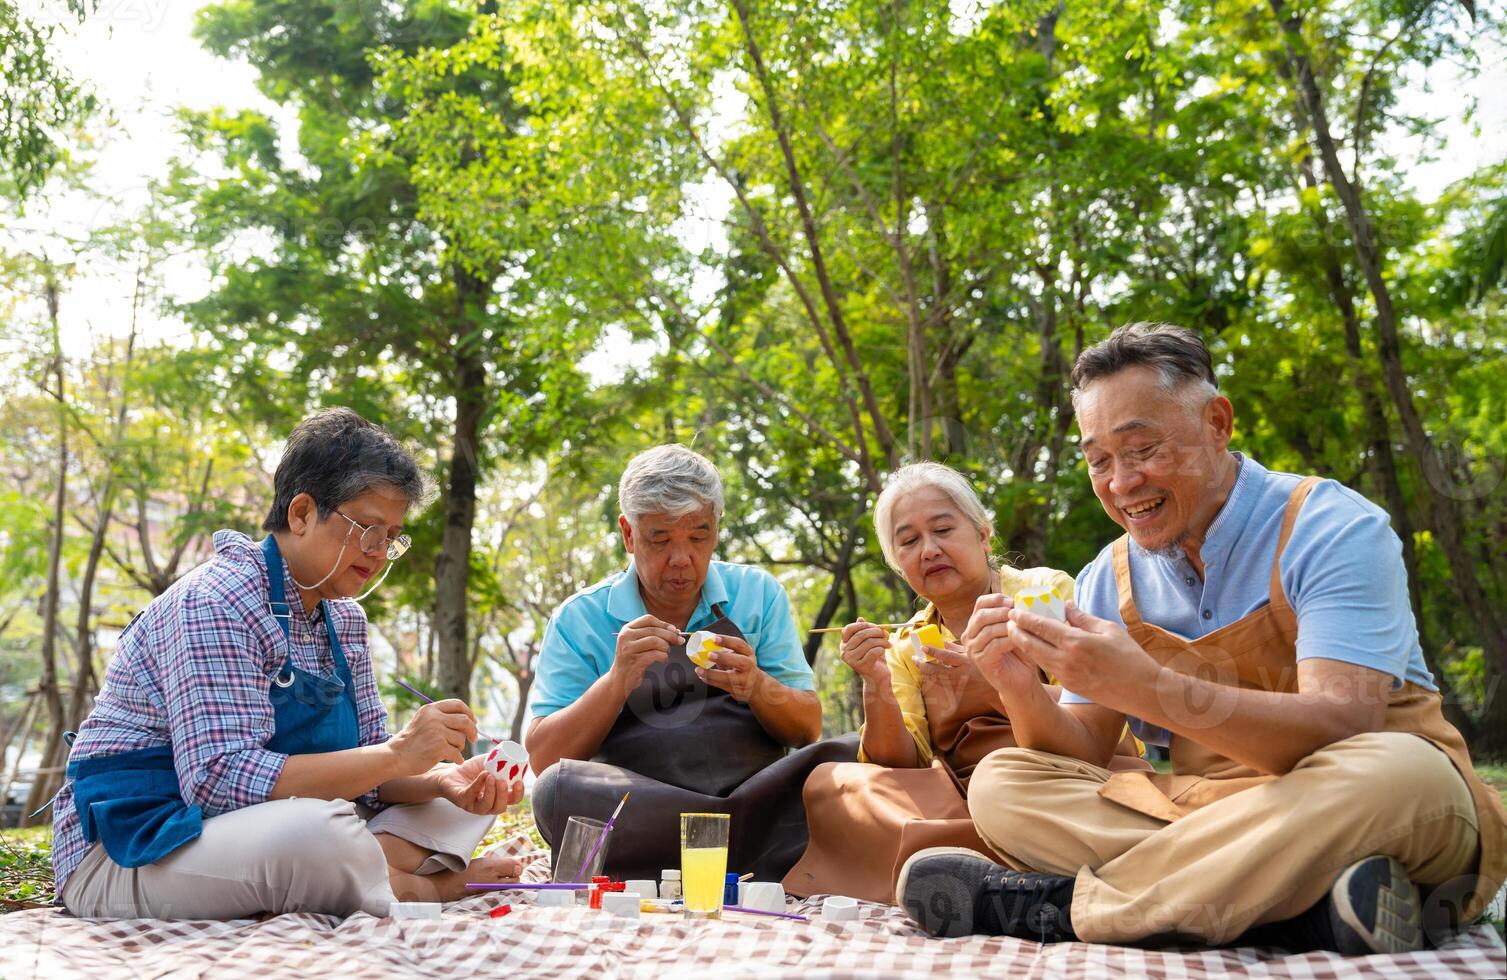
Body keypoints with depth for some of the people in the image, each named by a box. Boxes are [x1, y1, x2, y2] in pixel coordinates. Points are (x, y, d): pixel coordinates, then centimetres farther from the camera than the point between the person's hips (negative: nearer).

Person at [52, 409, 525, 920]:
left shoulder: (344, 619, 8)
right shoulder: (216, 601, -18)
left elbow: (363, 768, 7)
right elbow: (221, 779, -28)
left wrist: (441, 778, -15)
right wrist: (396, 755, -30)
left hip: (264, 831, 9)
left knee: (458, 795, 3)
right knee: (313, 829, -38)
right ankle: (425, 886, -12)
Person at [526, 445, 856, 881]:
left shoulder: (757, 594, 9)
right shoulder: (579, 619, 5)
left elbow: (808, 729, 6)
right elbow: (542, 759, -2)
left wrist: (758, 689, -15)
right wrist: (617, 682, -16)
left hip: (754, 795, 1)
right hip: (633, 820, 0)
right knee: (559, 787, -33)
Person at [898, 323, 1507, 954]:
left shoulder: (1330, 528, -11)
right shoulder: (1108, 580, 6)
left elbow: (1343, 729, -25)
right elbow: (1085, 760, 3)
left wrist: (1146, 689, -37)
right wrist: (1022, 693, -19)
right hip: (1207, 814, 4)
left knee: (1401, 772, -37)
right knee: (1000, 784, -11)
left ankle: (1059, 906, -25)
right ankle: (1301, 905, -25)